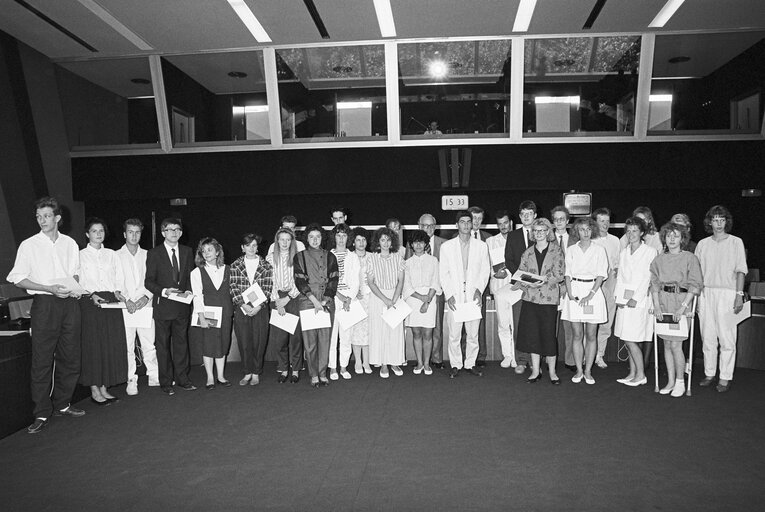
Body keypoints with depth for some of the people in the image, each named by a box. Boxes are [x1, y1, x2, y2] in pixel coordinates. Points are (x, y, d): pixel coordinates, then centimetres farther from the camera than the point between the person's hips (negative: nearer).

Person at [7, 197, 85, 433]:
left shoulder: (70, 243, 10)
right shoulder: (29, 245, 0)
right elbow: (18, 278, -3)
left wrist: (76, 287, 0)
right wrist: (50, 289, -14)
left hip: (69, 303, 3)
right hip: (44, 304, -3)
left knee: (70, 357, 8)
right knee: (42, 360, -2)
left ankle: (62, 405, 22)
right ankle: (42, 414, 8)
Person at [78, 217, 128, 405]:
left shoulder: (111, 254, 14)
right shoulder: (81, 255, 2)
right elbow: (77, 283, -3)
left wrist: (118, 294, 0)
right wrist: (92, 295, -16)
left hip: (110, 301, 4)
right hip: (90, 303, -4)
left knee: (112, 344, 3)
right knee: (93, 345, -3)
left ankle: (104, 388, 13)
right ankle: (94, 390, 6)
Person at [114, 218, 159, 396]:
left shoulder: (147, 255, 12)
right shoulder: (117, 256, 6)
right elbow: (115, 283, 1)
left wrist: (146, 296, -7)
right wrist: (126, 300, -11)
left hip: (145, 305, 1)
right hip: (125, 307, -1)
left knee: (149, 344, 2)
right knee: (127, 345, -2)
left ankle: (154, 376, 12)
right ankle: (131, 381, 6)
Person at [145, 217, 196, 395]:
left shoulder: (187, 252, 9)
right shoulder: (154, 254, -1)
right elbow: (148, 282, -3)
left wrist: (188, 291, -5)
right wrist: (164, 291, -19)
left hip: (182, 305, 3)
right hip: (163, 305, -3)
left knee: (181, 342, 10)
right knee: (163, 344, 3)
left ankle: (182, 378, 20)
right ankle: (166, 382, 13)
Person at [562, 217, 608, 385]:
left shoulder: (599, 250, 4)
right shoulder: (571, 250, 10)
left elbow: (601, 275, -2)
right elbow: (568, 274, 6)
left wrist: (590, 294, -13)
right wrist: (570, 293, -9)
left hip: (593, 291, -1)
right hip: (575, 291, 1)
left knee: (590, 335, 2)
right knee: (577, 335, 3)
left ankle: (588, 371, 12)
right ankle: (579, 371, 12)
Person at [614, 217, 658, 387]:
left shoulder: (650, 252, -2)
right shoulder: (623, 253, 14)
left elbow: (647, 277, -7)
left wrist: (636, 298, -13)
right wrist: (618, 297, 1)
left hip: (640, 299, -6)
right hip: (624, 299, 6)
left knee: (630, 340, -7)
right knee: (628, 340, 7)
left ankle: (640, 375, 5)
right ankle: (632, 374, 16)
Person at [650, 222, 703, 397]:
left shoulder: (690, 258, -2)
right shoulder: (658, 260, 9)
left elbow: (695, 285, -7)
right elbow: (654, 284, 8)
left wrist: (683, 307, -14)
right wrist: (656, 305, -4)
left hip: (682, 301, -4)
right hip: (663, 302, 4)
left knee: (675, 344, -7)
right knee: (667, 344, 8)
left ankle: (680, 383, 9)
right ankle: (670, 381, 19)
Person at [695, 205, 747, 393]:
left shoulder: (736, 242, 4)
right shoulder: (703, 244, 9)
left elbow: (740, 270, 0)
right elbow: (697, 273, 10)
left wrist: (739, 294, -7)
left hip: (727, 293, -3)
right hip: (706, 293, 3)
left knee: (727, 338, -3)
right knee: (707, 337, 7)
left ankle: (725, 378, 5)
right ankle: (709, 373, 18)